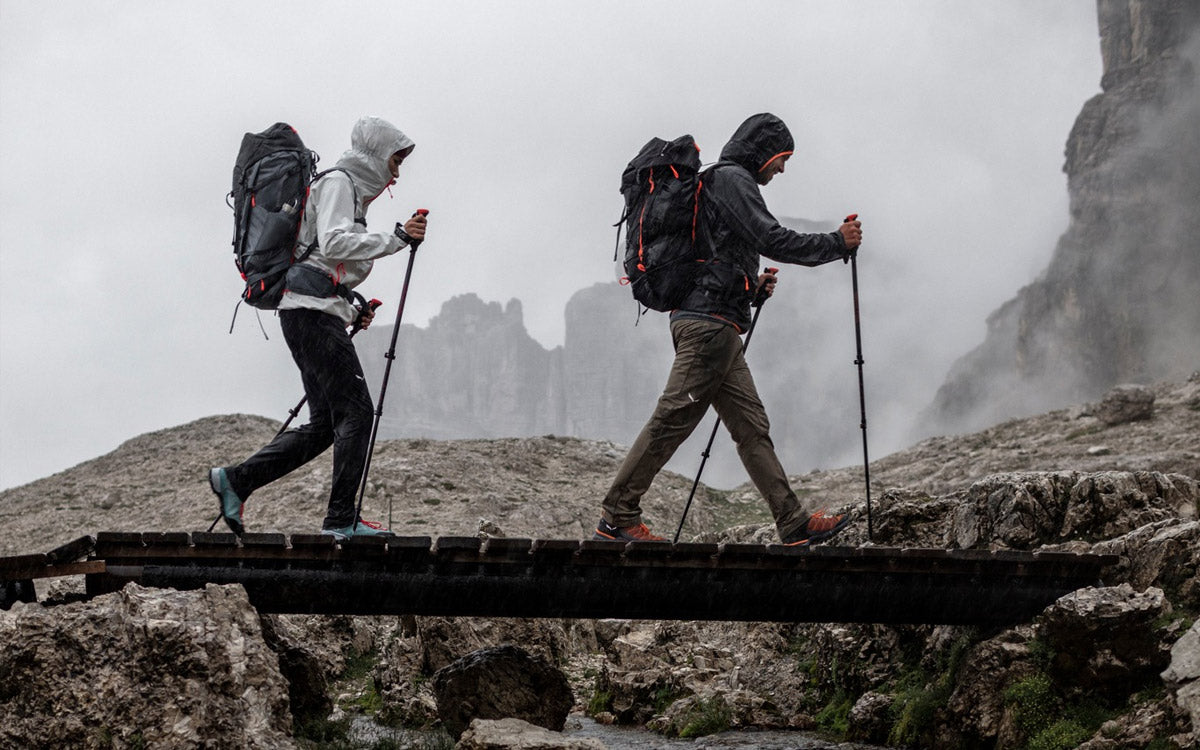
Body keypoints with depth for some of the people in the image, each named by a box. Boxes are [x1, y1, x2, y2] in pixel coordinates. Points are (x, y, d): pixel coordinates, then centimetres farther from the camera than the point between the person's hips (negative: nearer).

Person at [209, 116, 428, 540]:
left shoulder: (352, 192, 27)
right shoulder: (338, 183, -3)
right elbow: (333, 244, -19)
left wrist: (352, 309, 18)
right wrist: (395, 239, -21)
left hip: (313, 314, 10)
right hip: (313, 312, -10)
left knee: (324, 424, 7)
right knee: (356, 412, -12)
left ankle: (235, 480, 8)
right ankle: (342, 520, -13)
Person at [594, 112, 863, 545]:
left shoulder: (719, 183, 27)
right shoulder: (732, 180, -5)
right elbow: (773, 241, -15)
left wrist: (753, 286, 18)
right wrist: (837, 243, -5)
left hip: (712, 325, 11)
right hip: (710, 319, -11)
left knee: (752, 426, 6)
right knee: (672, 420, -10)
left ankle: (794, 525, 5)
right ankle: (617, 519, -7)